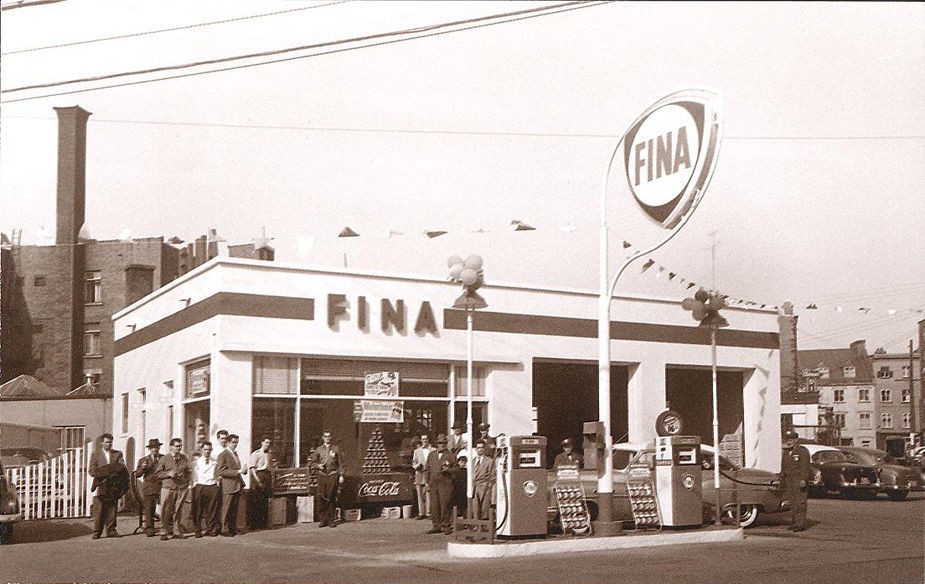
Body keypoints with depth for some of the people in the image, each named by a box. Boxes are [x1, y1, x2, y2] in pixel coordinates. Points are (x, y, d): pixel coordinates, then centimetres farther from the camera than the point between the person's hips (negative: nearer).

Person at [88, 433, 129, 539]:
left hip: (114, 486, 2)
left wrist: (113, 472, -13)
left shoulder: (118, 454, 15)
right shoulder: (95, 454, 10)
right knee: (99, 510, -6)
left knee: (112, 509, 1)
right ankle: (97, 532, -1)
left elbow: (123, 469, 6)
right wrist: (104, 473, -12)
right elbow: (91, 471, 2)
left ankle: (111, 530, 6)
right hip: (101, 487, -2)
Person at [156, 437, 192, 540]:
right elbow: (158, 474, 2)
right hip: (168, 488, -2)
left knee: (178, 512, 6)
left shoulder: (184, 458, 11)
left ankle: (177, 532, 12)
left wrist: (187, 482, 5)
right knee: (166, 512, -4)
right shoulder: (164, 459, 3)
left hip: (182, 489, 2)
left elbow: (189, 471, 17)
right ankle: (164, 532, 5)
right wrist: (168, 474, -14)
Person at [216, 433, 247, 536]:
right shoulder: (223, 455, -9)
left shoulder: (235, 454, 17)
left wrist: (243, 470, 3)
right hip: (228, 486, -8)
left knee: (234, 509, 11)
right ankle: (225, 530, 6)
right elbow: (221, 471, -18)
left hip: (237, 485, 8)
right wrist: (238, 471, -23)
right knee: (226, 509, -1)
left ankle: (233, 529, 17)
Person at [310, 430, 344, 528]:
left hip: (333, 475, -1)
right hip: (322, 475, 1)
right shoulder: (318, 450, 11)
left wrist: (341, 475, 2)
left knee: (332, 498, -2)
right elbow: (313, 463, 14)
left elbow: (340, 463, 9)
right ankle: (322, 519, 0)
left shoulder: (336, 449, 9)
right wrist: (318, 466, -7)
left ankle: (330, 520, 6)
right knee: (321, 497, -8)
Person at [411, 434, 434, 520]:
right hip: (419, 474, 3)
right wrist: (416, 466, -3)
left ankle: (428, 512, -6)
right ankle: (421, 513, 5)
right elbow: (413, 462, 18)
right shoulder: (417, 451, 18)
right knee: (420, 494, 1)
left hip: (430, 474, -3)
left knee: (428, 493, -10)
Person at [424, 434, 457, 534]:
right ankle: (436, 526, 9)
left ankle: (445, 525, 1)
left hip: (446, 484, -4)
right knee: (434, 506, 2)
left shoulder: (450, 455, 6)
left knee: (445, 505, -6)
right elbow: (427, 469, 18)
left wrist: (447, 470, -15)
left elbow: (455, 468, 4)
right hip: (433, 484, 4)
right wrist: (427, 482, 12)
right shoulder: (431, 455, 17)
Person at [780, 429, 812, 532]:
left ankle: (801, 524, -10)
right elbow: (783, 468, 23)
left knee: (800, 502, -9)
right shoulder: (785, 453, 18)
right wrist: (782, 483, 23)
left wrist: (803, 479, -23)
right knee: (793, 503, 7)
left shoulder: (802, 451, -5)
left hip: (799, 480, -7)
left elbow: (805, 467, -14)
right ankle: (795, 522, 11)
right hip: (789, 480, 7)